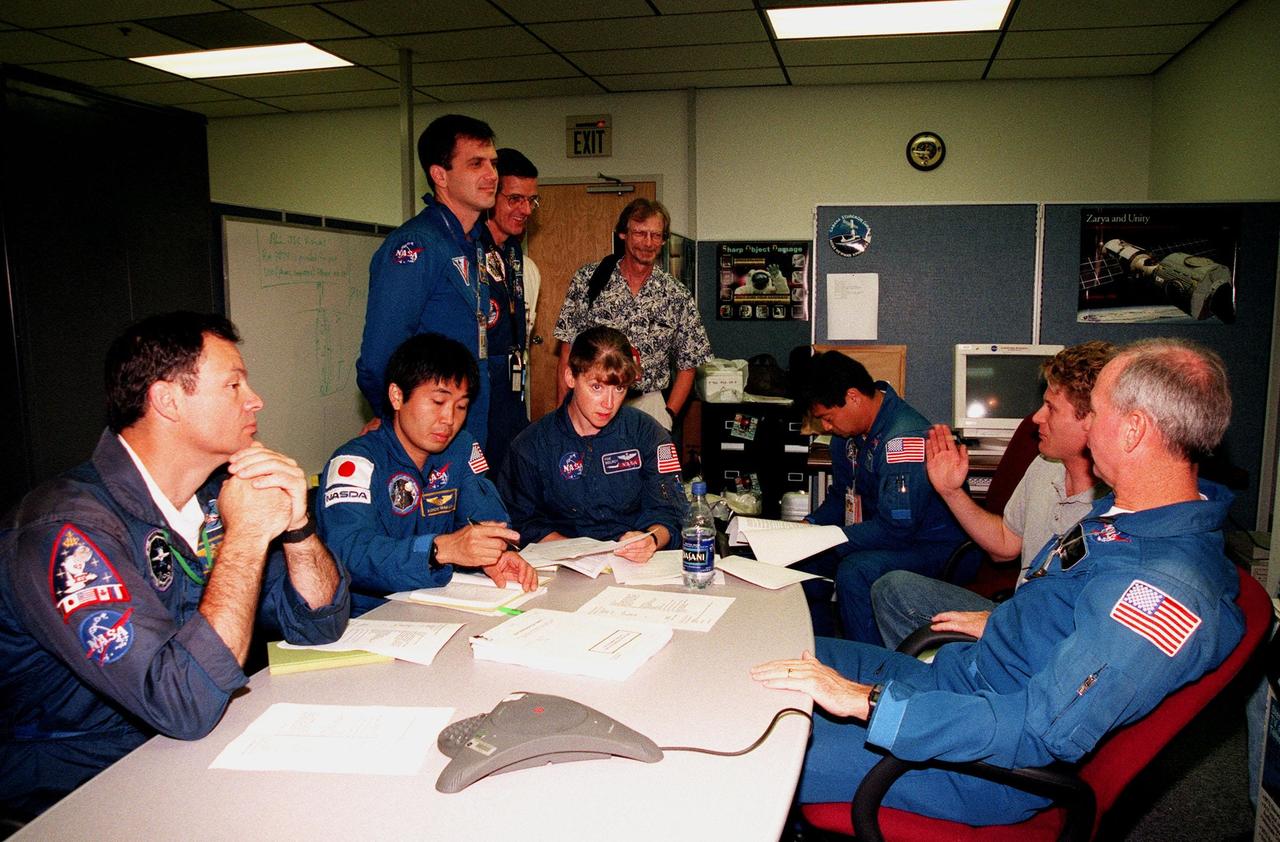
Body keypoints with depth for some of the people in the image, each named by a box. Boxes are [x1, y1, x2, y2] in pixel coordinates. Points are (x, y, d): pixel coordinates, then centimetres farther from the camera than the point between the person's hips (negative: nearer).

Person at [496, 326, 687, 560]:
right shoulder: (532, 445, 1)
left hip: (638, 567, 2)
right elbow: (523, 522, 1)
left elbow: (668, 511, 2)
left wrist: (651, 540, -22)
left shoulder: (647, 433, 4)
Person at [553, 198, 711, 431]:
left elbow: (686, 366, 8)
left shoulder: (677, 296, 1)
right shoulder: (587, 279, -1)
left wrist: (668, 415, -2)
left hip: (648, 405, 1)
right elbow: (567, 352, 1)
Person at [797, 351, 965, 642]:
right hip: (883, 535, 10)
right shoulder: (850, 431, 3)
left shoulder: (905, 437, -27)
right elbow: (843, 496, 15)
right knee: (803, 558, 3)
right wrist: (810, 526, -2)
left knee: (855, 572, -32)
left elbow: (896, 528, -29)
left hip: (933, 545, -10)